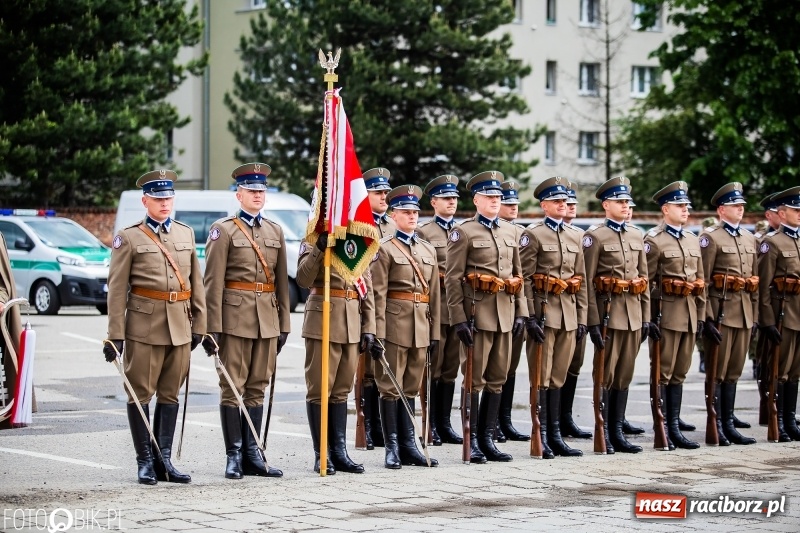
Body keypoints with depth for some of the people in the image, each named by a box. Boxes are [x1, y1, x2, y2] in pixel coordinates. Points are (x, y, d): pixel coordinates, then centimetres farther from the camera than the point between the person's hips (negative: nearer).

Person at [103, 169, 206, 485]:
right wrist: (115, 334, -8)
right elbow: (117, 289, -3)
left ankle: (164, 460, 13)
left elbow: (196, 283, 15)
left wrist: (198, 325, 9)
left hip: (179, 327, 4)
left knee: (170, 394, 8)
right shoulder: (129, 238, -1)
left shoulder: (186, 234, 13)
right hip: (144, 325, -4)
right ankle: (145, 462, 6)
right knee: (141, 394, 0)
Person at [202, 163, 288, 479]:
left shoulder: (275, 232, 14)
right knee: (232, 387, -2)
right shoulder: (223, 230, -2)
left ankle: (252, 454, 13)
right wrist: (212, 327, -12)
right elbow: (213, 282, -6)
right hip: (235, 318, -5)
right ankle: (234, 456, 2)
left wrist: (284, 323, 11)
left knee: (257, 388, 8)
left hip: (267, 319, 5)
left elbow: (282, 281, 15)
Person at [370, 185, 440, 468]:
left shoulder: (428, 250, 14)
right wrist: (377, 335, -15)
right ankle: (392, 447, 2)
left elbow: (434, 293, 15)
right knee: (391, 386, -1)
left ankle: (408, 444, 15)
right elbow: (378, 294, -9)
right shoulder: (385, 248, -3)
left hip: (420, 327, 6)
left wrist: (435, 333, 11)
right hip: (395, 324, -6)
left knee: (411, 388, 10)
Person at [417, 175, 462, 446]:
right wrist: (440, 278, -13)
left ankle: (444, 424, 14)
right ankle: (430, 426, 2)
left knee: (451, 368, 8)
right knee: (432, 368, -2)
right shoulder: (423, 232, 1)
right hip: (435, 306, -5)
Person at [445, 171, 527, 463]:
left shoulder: (509, 231, 14)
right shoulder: (463, 232, -4)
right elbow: (452, 279, -8)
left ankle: (487, 439, 16)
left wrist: (520, 310, 10)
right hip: (478, 314, -6)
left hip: (505, 315, 6)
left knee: (497, 380, 9)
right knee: (474, 380, -1)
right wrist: (459, 319, -14)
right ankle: (472, 441, 4)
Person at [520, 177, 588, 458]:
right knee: (541, 377, -2)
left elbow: (581, 278, 16)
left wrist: (582, 317, 11)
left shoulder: (575, 234, 14)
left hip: (569, 313, 6)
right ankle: (541, 437, 1)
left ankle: (555, 435, 14)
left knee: (558, 377, 10)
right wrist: (530, 317, -15)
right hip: (544, 310, -6)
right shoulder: (533, 234, -4)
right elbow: (525, 278, -9)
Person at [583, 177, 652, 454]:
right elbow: (587, 283, -10)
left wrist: (645, 317, 11)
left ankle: (617, 432, 15)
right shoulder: (595, 236, -5)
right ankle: (602, 434, 4)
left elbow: (644, 279, 17)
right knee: (605, 374, -2)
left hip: (633, 315, 6)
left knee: (624, 375, 9)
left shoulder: (637, 236, 14)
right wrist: (593, 323, -15)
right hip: (609, 312, -6)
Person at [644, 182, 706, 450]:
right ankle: (662, 430, 1)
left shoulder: (693, 240, 15)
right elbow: (646, 282, -9)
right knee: (663, 373, -2)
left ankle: (674, 426, 15)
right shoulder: (654, 240, -6)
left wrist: (700, 316, 13)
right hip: (666, 314, -7)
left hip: (688, 315, 7)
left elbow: (700, 282, 17)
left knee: (679, 374, 10)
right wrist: (649, 319, -13)